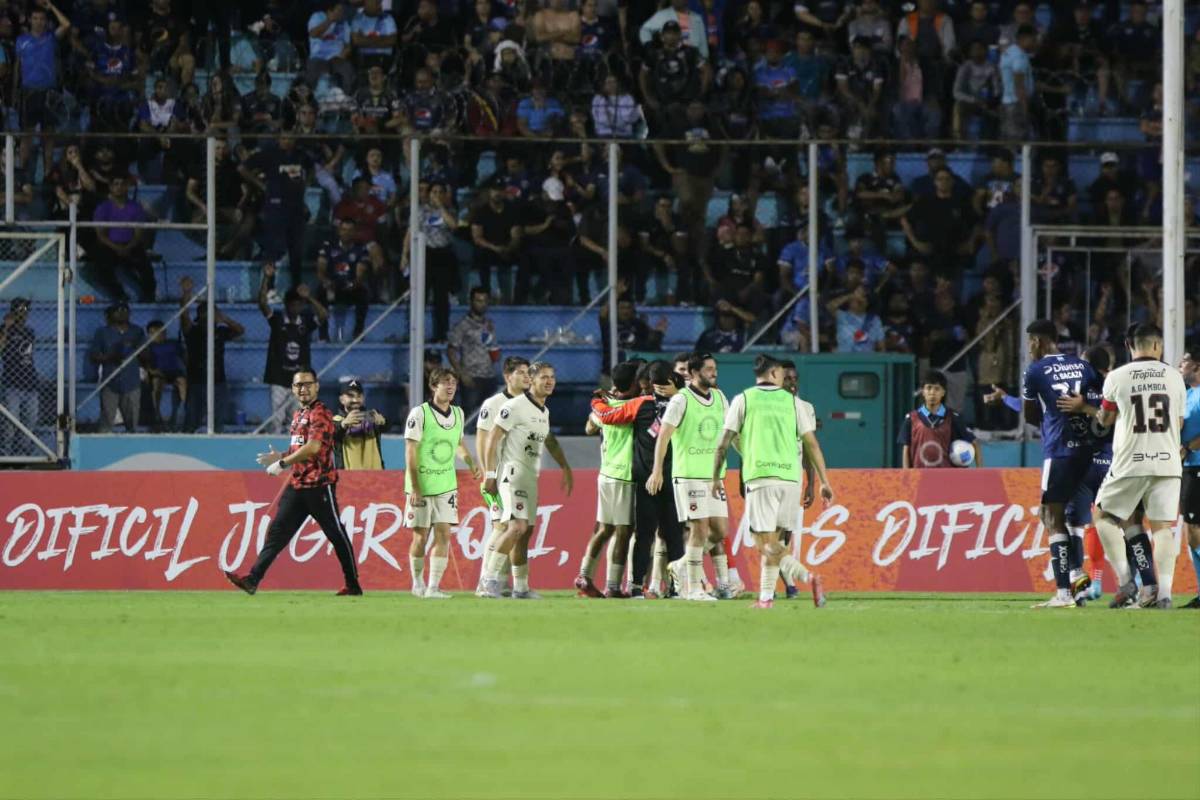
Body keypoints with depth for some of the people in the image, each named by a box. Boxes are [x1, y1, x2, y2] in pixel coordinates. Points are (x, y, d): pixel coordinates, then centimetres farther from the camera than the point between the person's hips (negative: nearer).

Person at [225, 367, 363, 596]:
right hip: (297, 483, 8)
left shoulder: (320, 414, -11)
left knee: (336, 534, 0)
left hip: (319, 484, -8)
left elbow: (313, 448, -24)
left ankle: (353, 584, 10)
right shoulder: (298, 415, 17)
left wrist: (282, 464, -19)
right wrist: (280, 456, 8)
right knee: (278, 530, 1)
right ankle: (253, 579, -4)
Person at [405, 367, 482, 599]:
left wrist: (470, 462, 6)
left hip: (446, 486, 4)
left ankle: (434, 587, -5)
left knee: (443, 534, -6)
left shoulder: (457, 413, 7)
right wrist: (414, 488, -16)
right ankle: (417, 583, 21)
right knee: (420, 536, 4)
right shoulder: (419, 414, -11)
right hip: (421, 486, -4)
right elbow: (410, 453, -11)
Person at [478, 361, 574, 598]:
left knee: (525, 531, 9)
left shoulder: (544, 412, 15)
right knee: (517, 526, -21)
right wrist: (490, 474, -16)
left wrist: (565, 469, 32)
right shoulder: (515, 406, -11)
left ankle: (521, 587, 13)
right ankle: (491, 577, -17)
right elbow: (494, 440, -12)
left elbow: (549, 441, 31)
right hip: (513, 471, -9)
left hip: (531, 477, 9)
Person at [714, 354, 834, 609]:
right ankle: (766, 597, 11)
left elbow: (723, 445, 4)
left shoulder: (742, 400, 6)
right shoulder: (793, 402, 11)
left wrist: (716, 478, 16)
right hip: (790, 476, 3)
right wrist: (824, 482, 12)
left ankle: (808, 577, -27)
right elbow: (812, 444, 8)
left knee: (766, 543, -6)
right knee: (772, 540, 14)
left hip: (759, 476, -3)